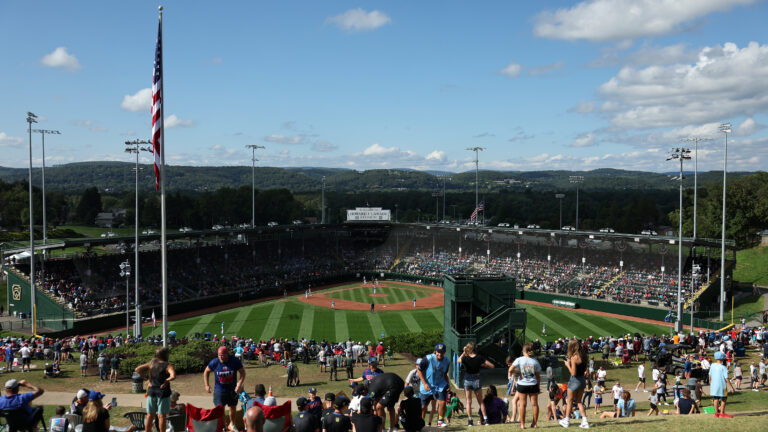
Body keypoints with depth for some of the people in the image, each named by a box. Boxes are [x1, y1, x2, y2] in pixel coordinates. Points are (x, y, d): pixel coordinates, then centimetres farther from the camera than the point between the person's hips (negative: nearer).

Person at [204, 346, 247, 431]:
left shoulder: (235, 361, -15)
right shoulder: (214, 362, -14)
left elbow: (242, 372, -7)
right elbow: (206, 372, 2)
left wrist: (239, 385, -18)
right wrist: (206, 385, -3)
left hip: (232, 390, 2)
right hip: (219, 390, -1)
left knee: (233, 408, 17)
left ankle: (232, 424, 41)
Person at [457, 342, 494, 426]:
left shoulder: (465, 358, -12)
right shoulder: (479, 357, -11)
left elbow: (458, 360, 12)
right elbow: (492, 366, -8)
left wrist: (463, 353, 8)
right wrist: (483, 365, 5)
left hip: (467, 380, -1)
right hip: (476, 380, 1)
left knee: (468, 401, 8)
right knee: (480, 401, 14)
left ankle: (470, 420, 2)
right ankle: (485, 419, 10)